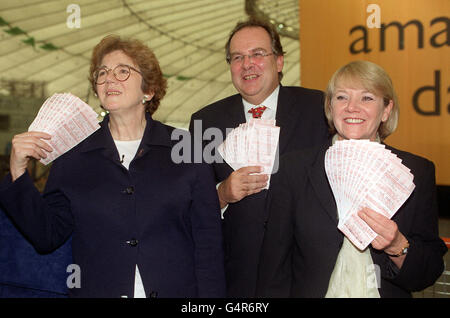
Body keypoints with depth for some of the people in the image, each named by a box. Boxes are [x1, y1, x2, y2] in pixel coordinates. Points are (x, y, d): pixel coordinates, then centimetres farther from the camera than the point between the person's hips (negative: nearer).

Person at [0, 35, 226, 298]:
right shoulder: (72, 155, 2)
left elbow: (208, 239, -4)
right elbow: (47, 236, 0)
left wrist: (209, 303, -11)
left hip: (177, 290, -1)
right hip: (97, 289, 1)